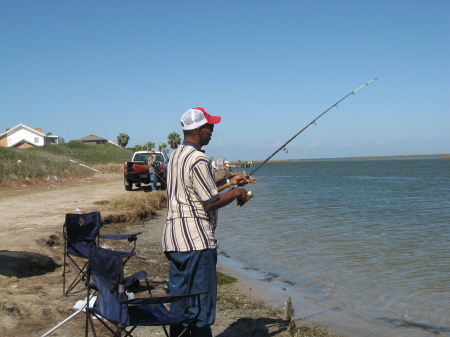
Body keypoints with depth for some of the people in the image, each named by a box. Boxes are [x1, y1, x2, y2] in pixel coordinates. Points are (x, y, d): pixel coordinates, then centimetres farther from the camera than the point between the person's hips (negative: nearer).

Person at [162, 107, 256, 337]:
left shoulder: (176, 156, 15)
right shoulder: (198, 160, -14)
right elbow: (210, 203, -15)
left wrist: (230, 181, 21)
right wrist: (236, 193, 0)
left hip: (173, 238, 9)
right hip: (195, 239, -9)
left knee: (179, 304, 14)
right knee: (201, 306, -1)